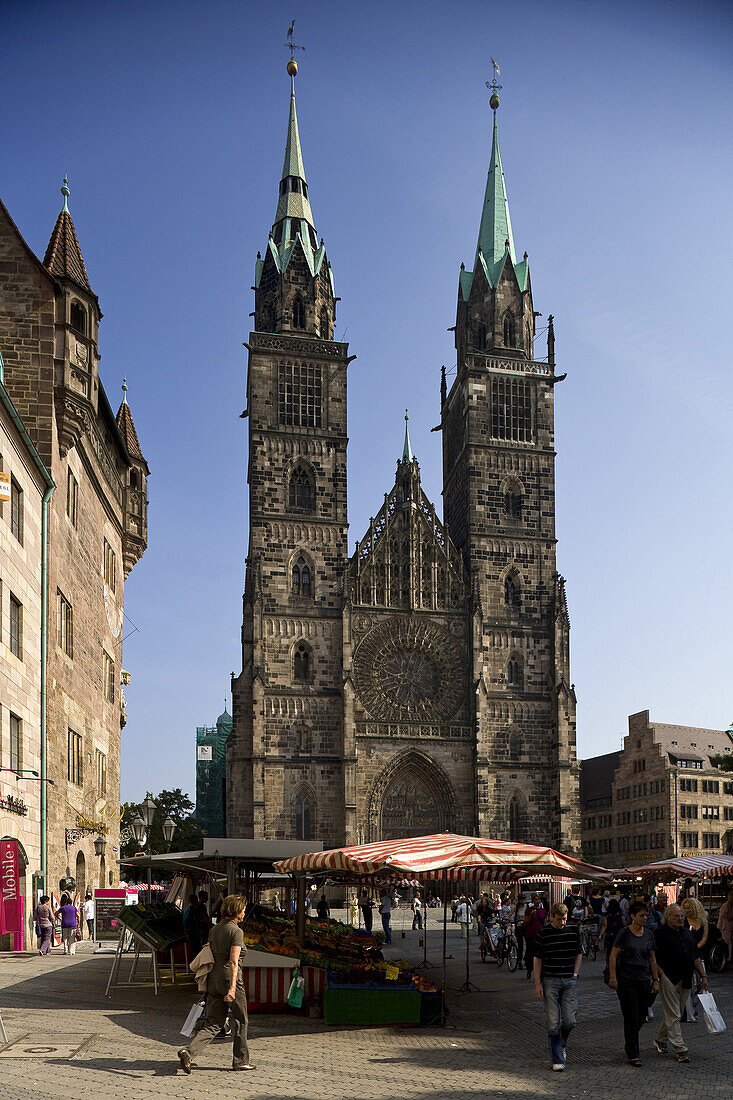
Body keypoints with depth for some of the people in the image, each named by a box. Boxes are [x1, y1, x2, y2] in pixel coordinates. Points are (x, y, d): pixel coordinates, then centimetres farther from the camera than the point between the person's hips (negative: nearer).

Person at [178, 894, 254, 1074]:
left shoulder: (215, 929, 12)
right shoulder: (236, 931, -11)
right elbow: (233, 962, -19)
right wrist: (232, 987, -24)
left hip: (213, 978, 7)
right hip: (229, 978, -7)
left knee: (213, 1024, 7)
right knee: (240, 1021, 11)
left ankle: (189, 1051, -12)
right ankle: (240, 1060, 20)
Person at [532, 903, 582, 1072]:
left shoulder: (574, 930, 5)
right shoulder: (543, 933, -4)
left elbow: (579, 953, 16)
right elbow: (537, 959, -1)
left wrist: (575, 974, 6)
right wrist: (538, 983, -4)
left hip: (569, 981, 2)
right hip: (550, 981, -2)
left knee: (570, 1020, 0)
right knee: (553, 1022, -3)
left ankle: (561, 1045, 29)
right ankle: (557, 1059, 5)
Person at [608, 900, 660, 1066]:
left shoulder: (649, 934, 9)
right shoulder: (624, 933, -7)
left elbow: (652, 959, 15)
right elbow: (613, 956, -6)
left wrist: (655, 979, 12)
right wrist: (613, 977, -11)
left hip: (644, 980, 5)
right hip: (626, 980, -5)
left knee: (642, 1015, 8)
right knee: (631, 1017, -6)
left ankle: (629, 1043, 32)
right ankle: (633, 1054, 2)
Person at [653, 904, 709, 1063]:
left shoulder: (687, 933, 14)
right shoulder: (661, 934, -7)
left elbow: (695, 958, 19)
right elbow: (655, 960, -10)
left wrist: (703, 976, 13)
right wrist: (661, 977, -19)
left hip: (685, 981, 7)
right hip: (669, 979, -7)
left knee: (673, 1013, 14)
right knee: (673, 1015, -5)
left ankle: (660, 1040, 30)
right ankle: (680, 1049, -4)